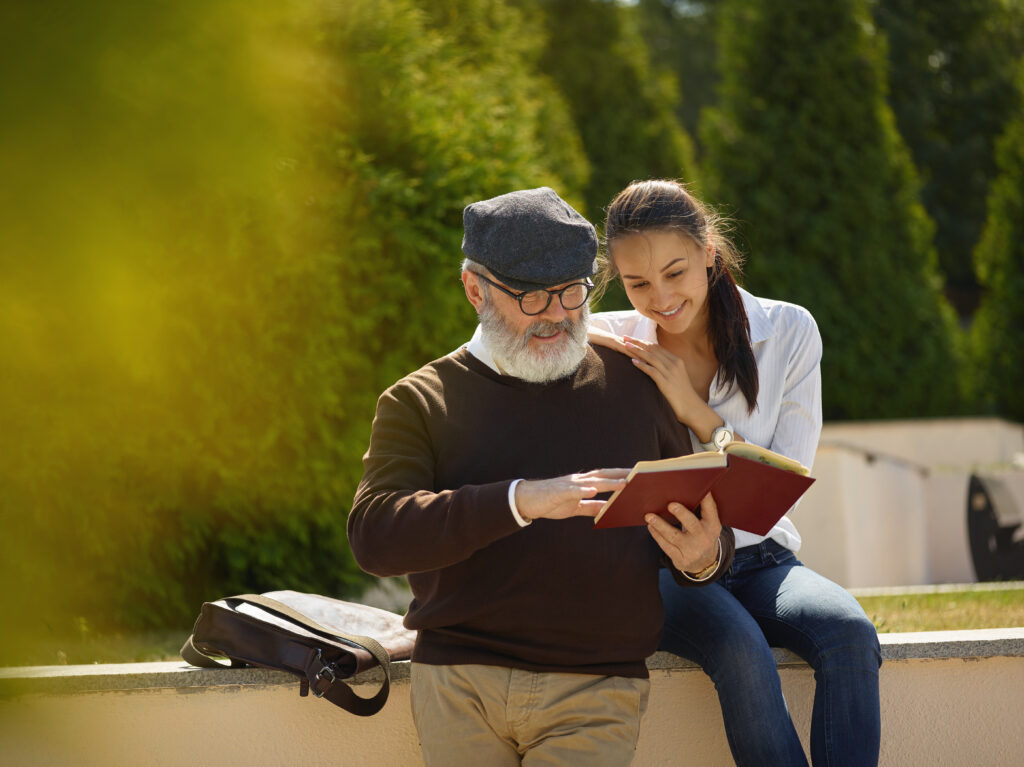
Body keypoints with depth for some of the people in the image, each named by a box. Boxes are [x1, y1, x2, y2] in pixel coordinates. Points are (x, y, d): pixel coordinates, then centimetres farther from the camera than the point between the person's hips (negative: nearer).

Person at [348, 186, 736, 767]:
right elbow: (375, 534, -9)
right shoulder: (420, 402, 8)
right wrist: (521, 500, -21)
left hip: (595, 695, 0)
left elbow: (705, 534, 20)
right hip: (458, 690, 0)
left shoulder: (633, 386, 15)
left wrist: (704, 558, -7)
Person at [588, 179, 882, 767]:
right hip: (658, 564, -2)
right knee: (739, 645, -36)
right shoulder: (609, 345, 0)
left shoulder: (788, 332, 2)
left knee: (850, 632, -31)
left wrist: (695, 411, -14)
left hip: (758, 558, 2)